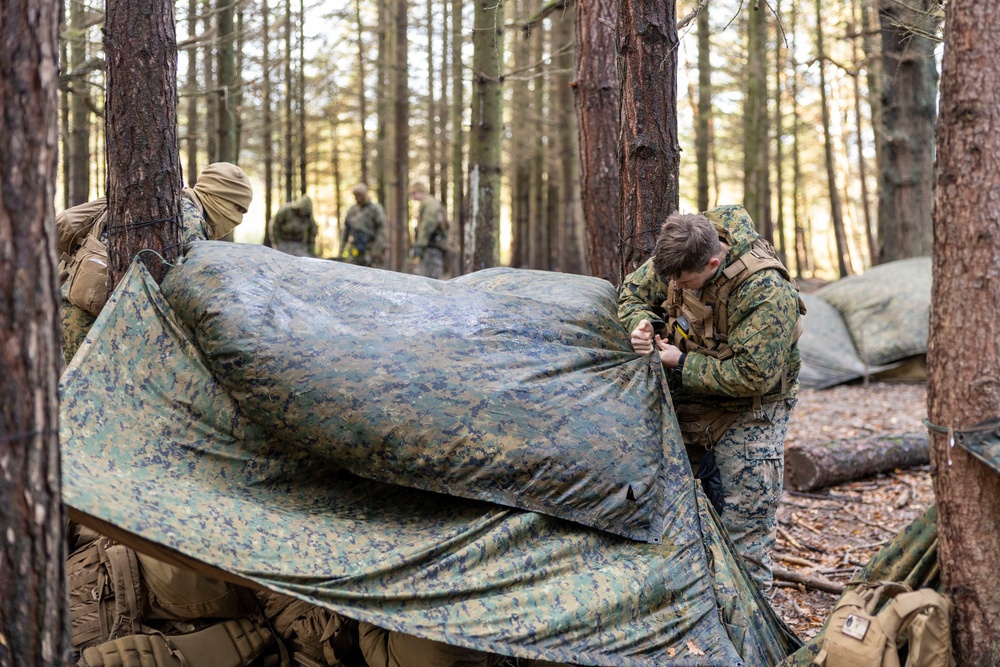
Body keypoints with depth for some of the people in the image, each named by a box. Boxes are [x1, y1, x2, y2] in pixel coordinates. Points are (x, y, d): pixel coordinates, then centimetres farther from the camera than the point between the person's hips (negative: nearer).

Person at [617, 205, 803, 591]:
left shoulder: (767, 293, -34)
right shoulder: (680, 256, -14)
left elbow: (752, 375, -33)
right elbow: (633, 292, 3)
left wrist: (682, 365, -26)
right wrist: (641, 325, -21)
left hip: (748, 411, -7)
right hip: (693, 402, 7)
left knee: (745, 518, -8)